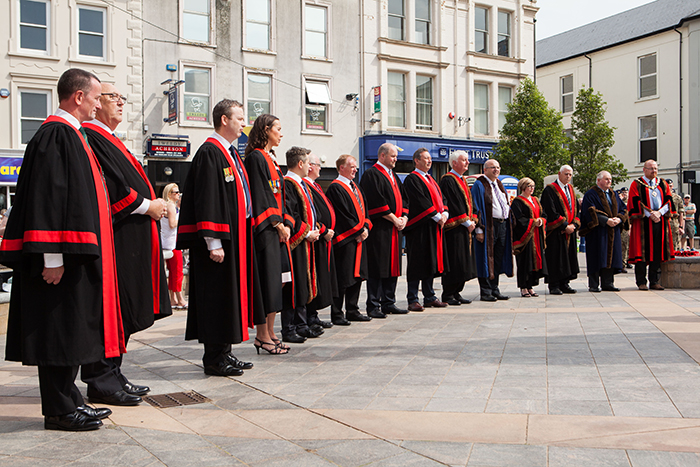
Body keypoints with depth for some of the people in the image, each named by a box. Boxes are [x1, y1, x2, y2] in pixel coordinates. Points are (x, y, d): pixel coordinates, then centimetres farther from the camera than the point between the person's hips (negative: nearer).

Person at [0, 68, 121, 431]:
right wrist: (52, 258, -24)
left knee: (72, 330, 14)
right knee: (60, 330, -2)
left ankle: (67, 400, 23)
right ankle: (59, 410, 7)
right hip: (63, 256, -10)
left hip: (77, 254, 10)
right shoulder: (55, 135, -13)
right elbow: (47, 196, -21)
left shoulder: (70, 134, 17)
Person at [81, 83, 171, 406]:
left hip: (130, 239, 11)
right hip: (115, 237, -10)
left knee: (122, 311, 12)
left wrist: (151, 205, 9)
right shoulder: (91, 137, -10)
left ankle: (111, 375, 20)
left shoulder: (109, 140, 23)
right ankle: (101, 381, 1)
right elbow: (110, 188, -19)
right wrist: (146, 206, -11)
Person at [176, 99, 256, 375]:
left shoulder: (230, 153, 18)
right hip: (220, 239, -10)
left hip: (237, 237, 10)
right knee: (217, 296, -3)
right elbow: (206, 200, -19)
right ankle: (214, 358, 6)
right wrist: (213, 242, -24)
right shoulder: (210, 153, -12)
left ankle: (224, 352, 21)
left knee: (231, 293, 12)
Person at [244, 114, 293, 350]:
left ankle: (270, 332, 16)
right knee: (267, 280, -7)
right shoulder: (255, 158, -9)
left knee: (277, 280, 9)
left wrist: (286, 224, 5)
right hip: (264, 229, -9)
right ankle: (262, 336, 1)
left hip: (277, 229, 9)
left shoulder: (270, 159, 19)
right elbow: (259, 195, -15)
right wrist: (277, 224, -14)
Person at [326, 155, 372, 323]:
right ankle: (337, 315, 2)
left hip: (359, 237, 9)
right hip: (345, 239, -9)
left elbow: (364, 208, 17)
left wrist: (366, 227, 1)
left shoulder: (355, 187, 18)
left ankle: (352, 311, 20)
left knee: (357, 275, 11)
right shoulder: (336, 188, -9)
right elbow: (343, 215, -15)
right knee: (342, 278, -6)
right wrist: (358, 231, -12)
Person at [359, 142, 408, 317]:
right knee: (377, 268, -6)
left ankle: (388, 303, 18)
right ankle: (373, 306, 0)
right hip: (379, 229, -9)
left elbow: (403, 198, 19)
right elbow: (376, 202, -17)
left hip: (394, 230, 9)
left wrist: (404, 217, 2)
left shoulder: (393, 176, 20)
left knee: (392, 265, 10)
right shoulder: (371, 175, -8)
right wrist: (394, 219, -14)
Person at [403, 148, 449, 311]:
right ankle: (413, 300, -3)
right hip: (420, 227, -9)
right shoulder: (412, 179, -7)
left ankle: (429, 297, 18)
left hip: (435, 227, 9)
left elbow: (441, 199, 16)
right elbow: (421, 202, -17)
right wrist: (437, 217, -16)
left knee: (431, 262, 11)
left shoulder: (431, 180, 21)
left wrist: (444, 214, -3)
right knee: (418, 263, -7)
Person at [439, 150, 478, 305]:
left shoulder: (463, 180, 20)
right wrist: (467, 222, -14)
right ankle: (447, 295, 1)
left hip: (465, 228, 9)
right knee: (454, 262, -7)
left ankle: (456, 293, 17)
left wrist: (472, 220, 6)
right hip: (454, 228, -9)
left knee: (463, 262, 10)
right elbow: (454, 205, -16)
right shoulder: (448, 180, -10)